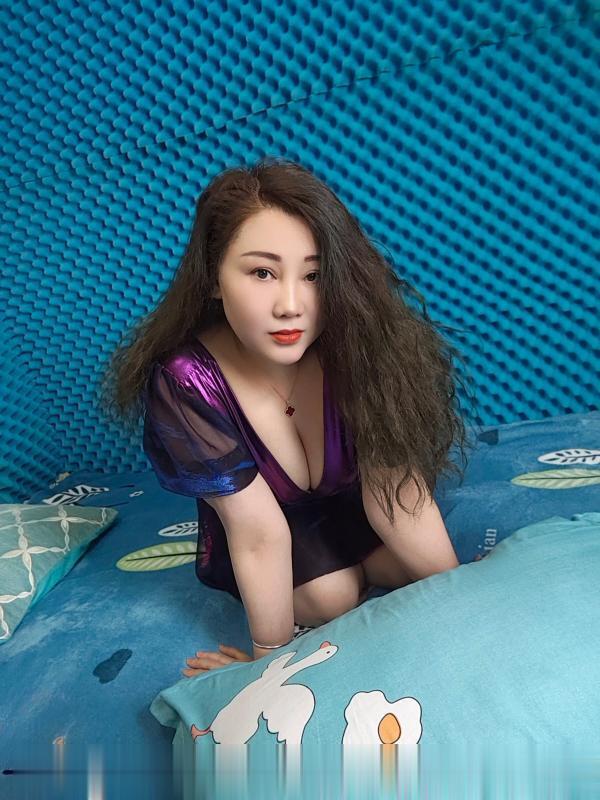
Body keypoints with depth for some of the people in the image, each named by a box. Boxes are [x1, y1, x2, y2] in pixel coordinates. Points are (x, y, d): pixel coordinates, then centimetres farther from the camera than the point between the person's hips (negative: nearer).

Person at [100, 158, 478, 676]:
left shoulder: (356, 345, -29)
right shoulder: (185, 384, -34)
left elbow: (396, 489, -26)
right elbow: (260, 532, -28)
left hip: (351, 505, 2)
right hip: (262, 525, -1)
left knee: (415, 563, -20)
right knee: (331, 596, -22)